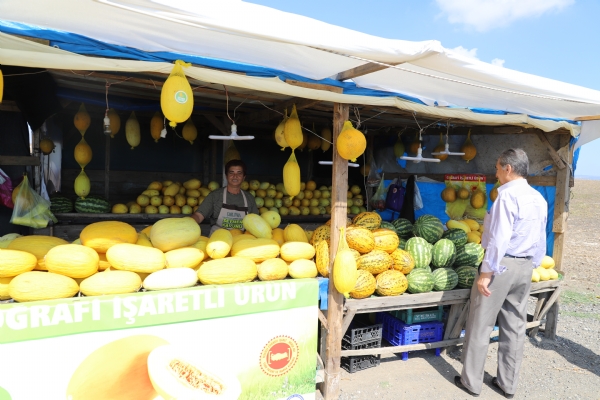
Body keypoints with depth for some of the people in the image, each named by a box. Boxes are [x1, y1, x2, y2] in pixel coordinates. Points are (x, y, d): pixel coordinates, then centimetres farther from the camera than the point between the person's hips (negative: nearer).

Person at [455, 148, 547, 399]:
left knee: (481, 325, 4)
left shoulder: (508, 195, -16)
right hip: (525, 267, 8)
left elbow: (499, 238, -22)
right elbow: (541, 240, 14)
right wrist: (531, 265, 22)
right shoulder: (539, 199, 9)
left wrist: (486, 272, -20)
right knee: (515, 326, 15)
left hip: (502, 265, -8)